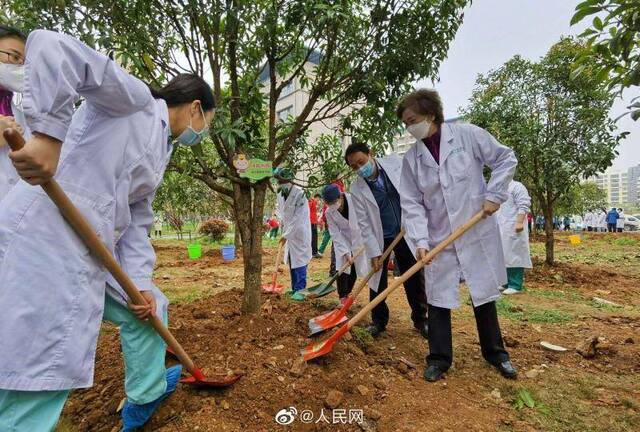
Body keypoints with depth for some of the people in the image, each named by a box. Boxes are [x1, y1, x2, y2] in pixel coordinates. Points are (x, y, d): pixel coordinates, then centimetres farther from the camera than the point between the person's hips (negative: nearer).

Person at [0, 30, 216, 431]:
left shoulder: (160, 153, 21)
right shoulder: (136, 99, -2)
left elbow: (137, 222, 16)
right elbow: (52, 47, -17)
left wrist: (141, 285, 5)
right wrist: (47, 134, -29)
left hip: (93, 249, 10)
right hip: (46, 234, -10)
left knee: (149, 311, 19)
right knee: (49, 366, -7)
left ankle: (145, 397, 38)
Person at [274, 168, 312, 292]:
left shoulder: (299, 194, -21)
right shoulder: (280, 193, 2)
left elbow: (297, 218, -23)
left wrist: (286, 235, -20)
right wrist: (281, 219, 2)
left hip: (300, 233, -7)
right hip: (288, 232, 7)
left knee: (299, 262, -6)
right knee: (291, 262, 12)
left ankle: (300, 290, 1)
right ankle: (294, 289, 23)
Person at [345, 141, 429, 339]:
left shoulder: (395, 162, -7)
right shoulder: (356, 190, -12)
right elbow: (364, 224, -11)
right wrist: (373, 252, -14)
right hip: (380, 238, -1)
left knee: (415, 279, 7)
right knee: (377, 280, 6)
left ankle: (420, 319, 24)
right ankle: (378, 321, 24)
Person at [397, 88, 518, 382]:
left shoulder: (467, 135, -7)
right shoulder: (411, 158, -1)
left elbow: (505, 159, 2)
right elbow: (412, 203, -5)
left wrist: (495, 195, -9)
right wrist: (420, 240, -16)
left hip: (478, 233, -1)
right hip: (439, 240, 1)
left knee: (484, 295, 13)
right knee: (438, 299, 5)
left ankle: (495, 353, 34)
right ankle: (439, 358, 22)